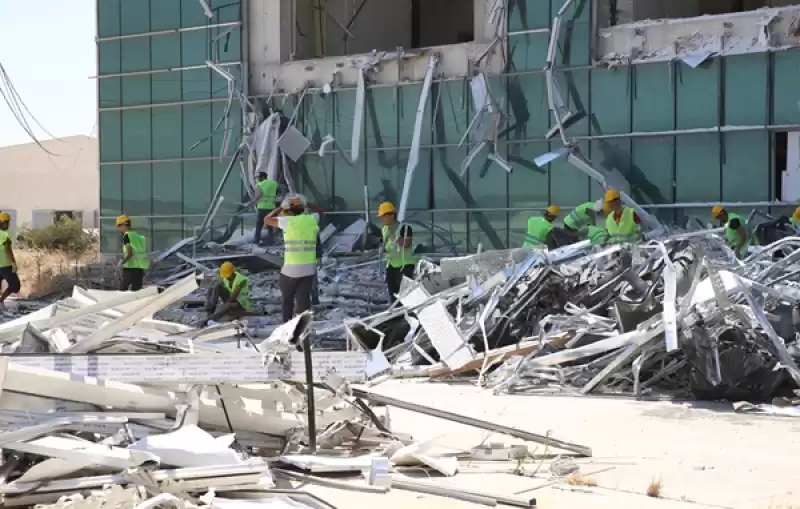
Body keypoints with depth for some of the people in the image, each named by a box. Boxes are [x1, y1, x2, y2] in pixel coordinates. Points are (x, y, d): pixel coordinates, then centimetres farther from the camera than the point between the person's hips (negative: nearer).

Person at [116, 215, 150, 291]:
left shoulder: (127, 236, -7)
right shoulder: (139, 236, 13)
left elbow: (129, 253, -16)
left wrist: (122, 262, -6)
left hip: (130, 268, -7)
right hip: (140, 268, 7)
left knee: (122, 290, -3)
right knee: (136, 291, 8)